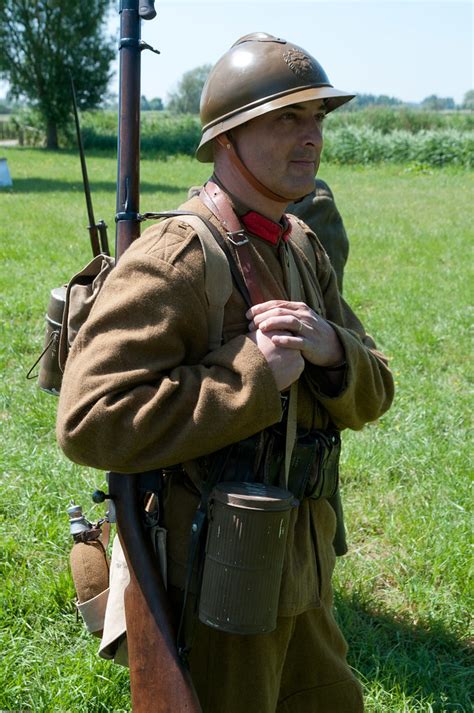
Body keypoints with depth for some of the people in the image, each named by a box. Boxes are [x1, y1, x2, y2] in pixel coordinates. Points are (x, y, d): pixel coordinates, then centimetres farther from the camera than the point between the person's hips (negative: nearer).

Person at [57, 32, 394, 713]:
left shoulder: (304, 247, 5)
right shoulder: (174, 260, -22)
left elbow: (372, 394, 5)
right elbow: (89, 420, -30)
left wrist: (330, 348, -19)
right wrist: (255, 374, -29)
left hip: (301, 566, 8)